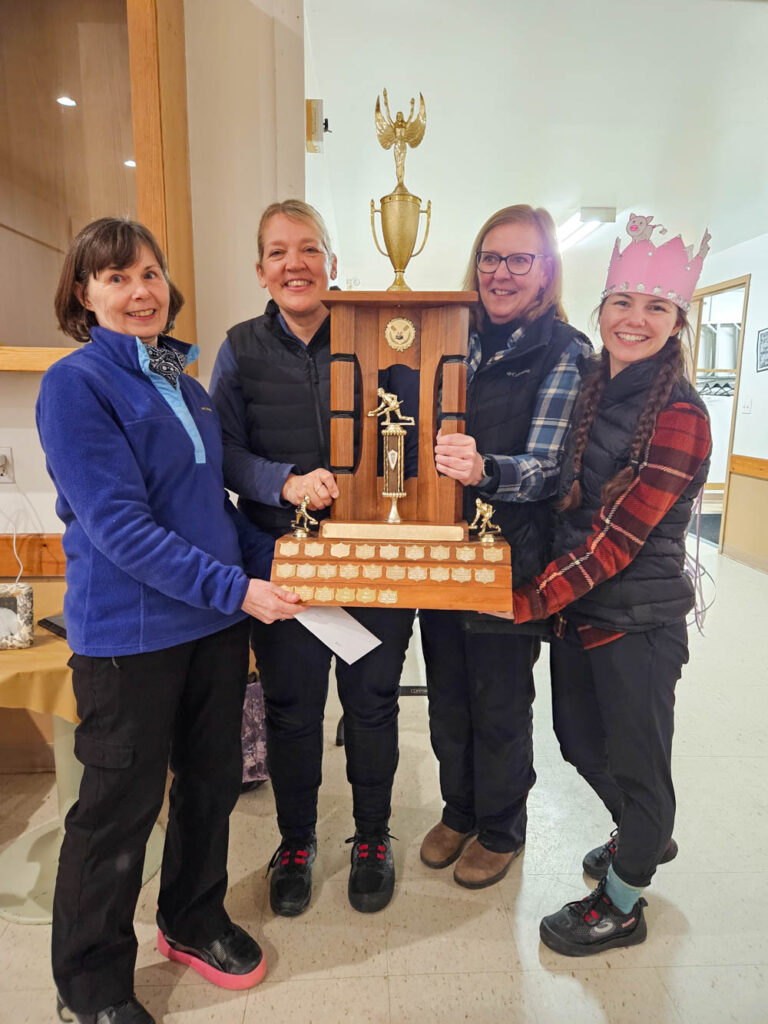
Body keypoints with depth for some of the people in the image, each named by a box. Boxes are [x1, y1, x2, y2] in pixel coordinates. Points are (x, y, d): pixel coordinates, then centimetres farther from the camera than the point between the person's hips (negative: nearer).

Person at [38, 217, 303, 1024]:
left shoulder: (181, 378, 11)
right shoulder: (75, 383, -11)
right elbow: (119, 526, -19)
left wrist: (273, 561, 5)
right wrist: (235, 589, -21)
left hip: (218, 620, 7)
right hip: (129, 632, -7)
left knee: (212, 781, 19)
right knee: (120, 808, 10)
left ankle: (193, 922, 45)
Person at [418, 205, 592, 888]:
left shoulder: (566, 352, -7)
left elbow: (547, 466, -18)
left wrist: (484, 470, -36)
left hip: (510, 555, -5)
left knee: (500, 702, 11)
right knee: (446, 691, 17)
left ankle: (501, 829, 37)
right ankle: (459, 811, 42)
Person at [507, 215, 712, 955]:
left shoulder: (680, 416, -18)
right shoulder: (588, 389, 4)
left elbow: (618, 536, -22)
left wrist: (528, 601, -21)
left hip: (638, 621, -7)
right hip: (577, 606, 7)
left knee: (636, 758, 12)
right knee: (579, 738, 23)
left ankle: (621, 906, 37)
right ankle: (644, 837, 53)